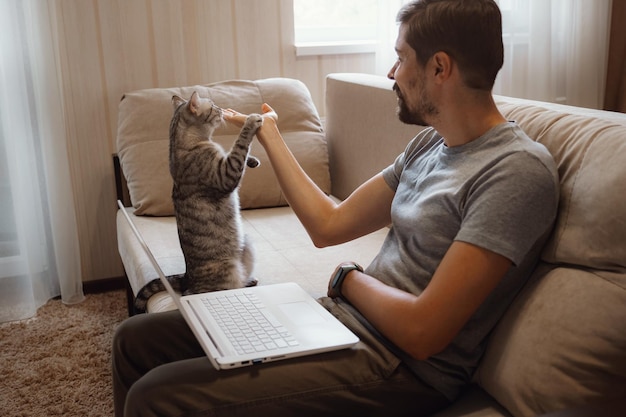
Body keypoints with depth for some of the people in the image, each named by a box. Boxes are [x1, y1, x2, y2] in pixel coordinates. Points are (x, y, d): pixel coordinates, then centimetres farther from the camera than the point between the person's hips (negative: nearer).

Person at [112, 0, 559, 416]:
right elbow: (329, 224, 13)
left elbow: (421, 332, -23)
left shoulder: (518, 171, -18)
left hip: (398, 369, -8)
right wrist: (269, 136, 21)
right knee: (136, 338, 6)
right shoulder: (431, 143, 10)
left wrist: (348, 277, -5)